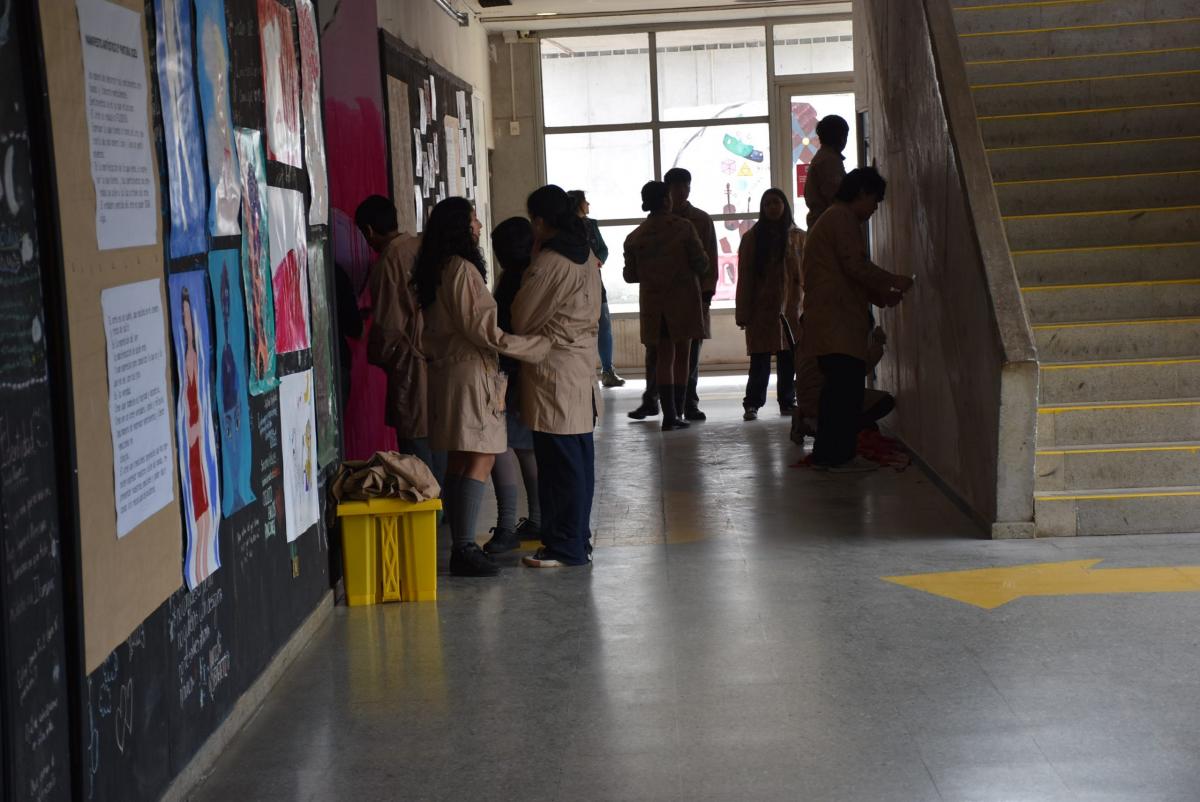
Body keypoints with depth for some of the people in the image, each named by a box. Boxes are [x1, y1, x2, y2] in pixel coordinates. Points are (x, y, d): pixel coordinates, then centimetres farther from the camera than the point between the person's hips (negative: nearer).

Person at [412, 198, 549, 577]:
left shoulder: (436, 269, 14)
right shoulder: (463, 269, -15)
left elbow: (432, 330, 21)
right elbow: (480, 328, -20)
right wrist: (539, 346, -17)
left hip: (447, 370, 10)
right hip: (471, 371, -10)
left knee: (459, 461, 11)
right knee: (479, 460, -10)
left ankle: (461, 545, 14)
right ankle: (464, 549, -13)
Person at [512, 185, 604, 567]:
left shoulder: (548, 263, -16)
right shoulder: (587, 256, 10)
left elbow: (522, 320, -9)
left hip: (553, 371, -9)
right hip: (582, 367, 9)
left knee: (559, 463, -4)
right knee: (580, 458, 14)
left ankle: (566, 547, 1)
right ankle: (579, 537, 22)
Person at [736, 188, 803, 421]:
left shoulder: (797, 237, 7)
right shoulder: (752, 238, 4)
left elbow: (805, 274, 3)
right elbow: (744, 278, 2)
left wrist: (804, 307, -5)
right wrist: (743, 313, -3)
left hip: (790, 308, 1)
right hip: (761, 309, -1)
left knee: (788, 358, 3)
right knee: (760, 360, -4)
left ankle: (788, 402, 11)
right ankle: (752, 404, 0)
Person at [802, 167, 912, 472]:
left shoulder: (830, 218, 27)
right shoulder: (844, 218, -7)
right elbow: (856, 265, -16)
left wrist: (883, 295, 19)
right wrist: (894, 281, -6)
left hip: (827, 318, 11)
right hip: (838, 321, -11)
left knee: (838, 385, 11)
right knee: (848, 384, -12)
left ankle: (826, 453, 12)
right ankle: (840, 455, -14)